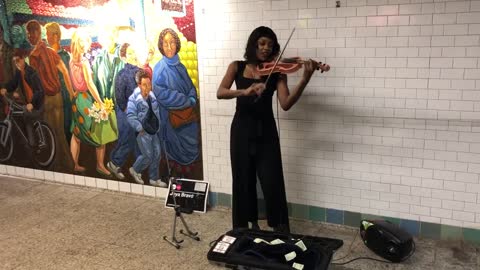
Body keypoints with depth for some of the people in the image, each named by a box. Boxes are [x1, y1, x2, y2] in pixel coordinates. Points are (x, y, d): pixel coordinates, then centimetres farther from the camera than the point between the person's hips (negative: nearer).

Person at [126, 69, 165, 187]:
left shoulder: (152, 96, 6)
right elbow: (130, 116, -18)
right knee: (148, 155, -5)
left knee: (156, 155, 8)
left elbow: (157, 112, 18)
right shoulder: (134, 98, -13)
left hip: (154, 131, 7)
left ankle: (154, 179, 21)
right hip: (143, 132, -7)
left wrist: (158, 126, 11)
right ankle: (135, 170, 23)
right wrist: (140, 129, -21)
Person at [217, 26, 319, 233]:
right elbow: (220, 93, -11)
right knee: (243, 181, 9)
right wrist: (245, 91, -29)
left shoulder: (276, 71, 1)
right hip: (242, 130, 1)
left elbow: (286, 104, -13)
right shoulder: (237, 67, 5)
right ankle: (245, 226, 28)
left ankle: (280, 229, 15)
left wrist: (305, 79, -26)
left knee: (272, 184, -3)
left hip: (265, 131, -1)